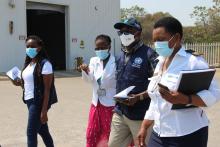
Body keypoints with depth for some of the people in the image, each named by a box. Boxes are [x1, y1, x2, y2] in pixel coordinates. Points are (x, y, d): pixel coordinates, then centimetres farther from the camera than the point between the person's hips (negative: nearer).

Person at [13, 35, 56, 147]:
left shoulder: (44, 64, -15)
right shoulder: (29, 63, 11)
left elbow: (47, 89, -17)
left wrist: (44, 110, -21)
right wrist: (20, 83, 0)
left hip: (38, 102, -8)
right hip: (30, 101, 8)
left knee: (31, 133, -5)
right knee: (42, 130, 17)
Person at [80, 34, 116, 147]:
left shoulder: (116, 62, -12)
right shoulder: (94, 60, 3)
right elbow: (89, 79, -5)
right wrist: (85, 71, -26)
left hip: (111, 104, -5)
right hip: (96, 103, 5)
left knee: (109, 135, 7)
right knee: (91, 134, 12)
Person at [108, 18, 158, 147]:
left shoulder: (149, 54, -10)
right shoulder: (121, 56, 12)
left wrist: (139, 97, -20)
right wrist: (117, 106, 10)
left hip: (140, 115, -7)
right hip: (120, 113, 7)